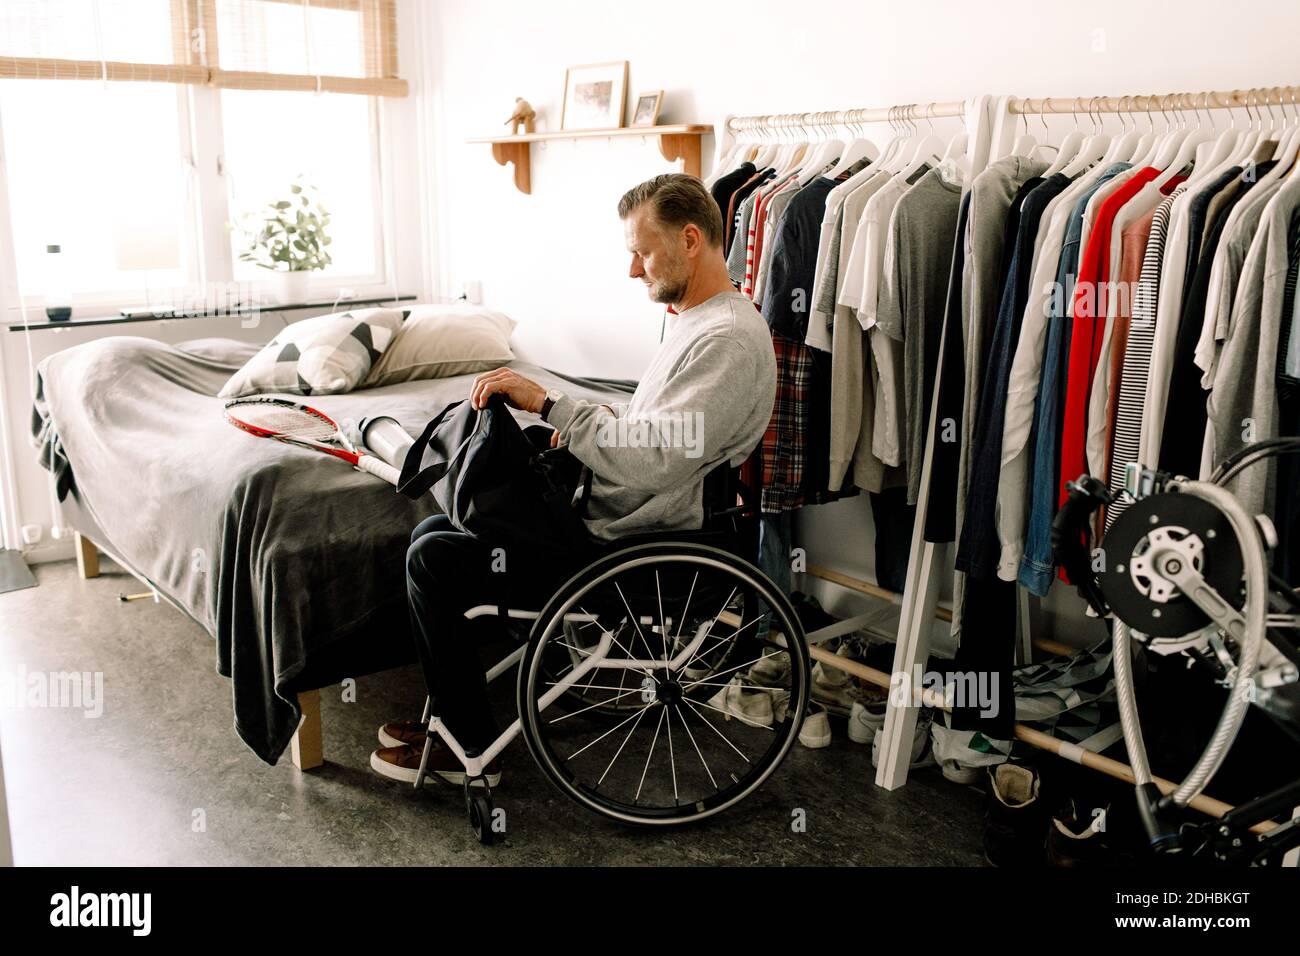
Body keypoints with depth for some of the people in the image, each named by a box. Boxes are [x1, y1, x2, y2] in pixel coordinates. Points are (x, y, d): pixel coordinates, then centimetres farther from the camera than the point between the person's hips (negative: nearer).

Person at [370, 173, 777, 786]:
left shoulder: (728, 340, -21)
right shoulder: (692, 319, 13)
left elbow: (653, 460, -30)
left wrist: (547, 403, -25)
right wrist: (577, 432, 7)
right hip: (606, 518, 11)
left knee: (434, 559, -10)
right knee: (435, 530, 10)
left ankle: (472, 748, 5)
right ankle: (450, 711, 19)